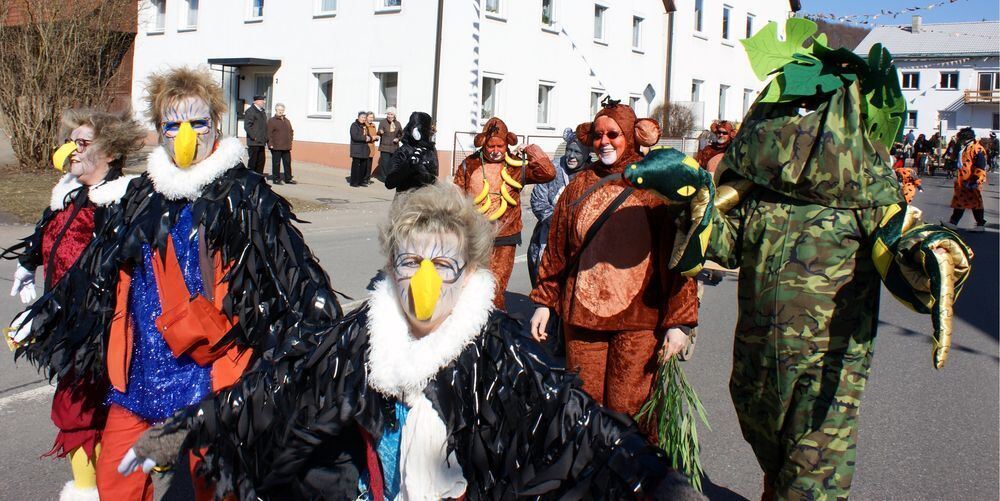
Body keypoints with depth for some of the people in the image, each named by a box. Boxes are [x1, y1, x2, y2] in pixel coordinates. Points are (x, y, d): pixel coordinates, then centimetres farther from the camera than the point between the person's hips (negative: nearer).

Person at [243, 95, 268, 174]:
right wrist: (254, 137, -19)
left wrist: (266, 137, 15)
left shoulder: (262, 112, 19)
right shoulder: (250, 111, -9)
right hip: (254, 142, -8)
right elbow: (247, 126, -16)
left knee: (261, 161, 11)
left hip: (261, 142, 8)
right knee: (252, 161, -3)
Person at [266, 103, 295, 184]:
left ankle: (288, 178, 18)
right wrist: (270, 144, -13)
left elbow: (291, 131, 26)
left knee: (287, 163, 9)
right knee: (276, 163, -2)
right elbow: (269, 134, -7)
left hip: (286, 147, 6)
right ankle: (276, 179, 5)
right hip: (276, 147, -6)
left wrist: (291, 140, 14)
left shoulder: (287, 121, 18)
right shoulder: (271, 120, -2)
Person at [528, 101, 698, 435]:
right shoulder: (580, 184, 10)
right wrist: (544, 301, 11)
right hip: (581, 313, 3)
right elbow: (556, 249, 14)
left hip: (638, 320, -3)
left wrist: (679, 320, -8)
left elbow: (677, 253, -3)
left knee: (627, 411, -2)